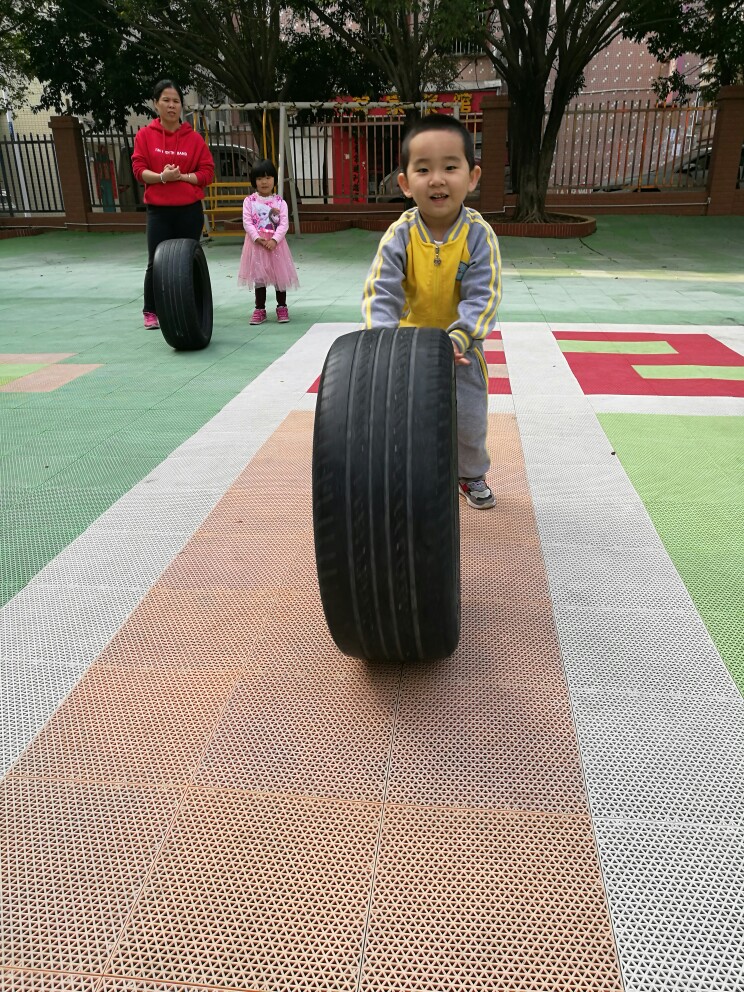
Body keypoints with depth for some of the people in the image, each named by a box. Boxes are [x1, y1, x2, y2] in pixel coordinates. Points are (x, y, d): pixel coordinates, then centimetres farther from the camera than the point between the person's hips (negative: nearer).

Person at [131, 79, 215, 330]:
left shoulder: (194, 137, 4)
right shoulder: (145, 135, 3)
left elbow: (207, 172, 1)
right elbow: (139, 169, -2)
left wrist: (183, 176, -14)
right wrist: (162, 176, -19)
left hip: (190, 210, 1)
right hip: (158, 210, -1)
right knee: (156, 262, -4)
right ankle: (151, 311, 9)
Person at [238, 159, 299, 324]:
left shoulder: (280, 202, 1)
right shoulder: (249, 201, 1)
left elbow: (284, 224, -7)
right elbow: (247, 222, -6)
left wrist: (274, 240, -20)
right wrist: (258, 238, -19)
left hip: (275, 243, 0)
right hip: (256, 244, 0)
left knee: (280, 275, 6)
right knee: (258, 276, 6)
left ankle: (282, 307, 20)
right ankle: (260, 309, 14)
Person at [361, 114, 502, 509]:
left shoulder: (478, 234, -20)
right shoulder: (399, 235, -19)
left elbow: (482, 297, -23)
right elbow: (380, 292, -23)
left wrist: (457, 337, -38)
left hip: (462, 347, 0)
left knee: (470, 418, 11)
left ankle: (472, 475, 37)